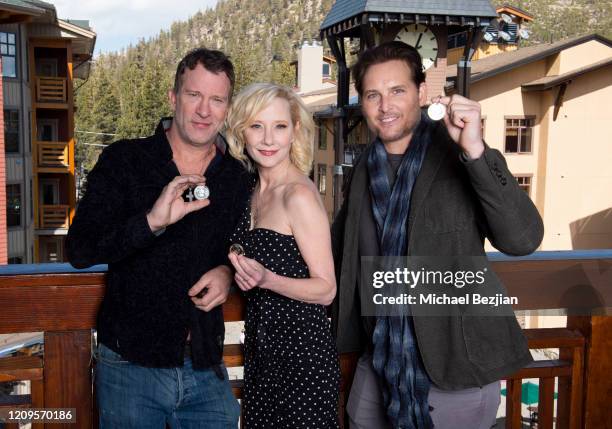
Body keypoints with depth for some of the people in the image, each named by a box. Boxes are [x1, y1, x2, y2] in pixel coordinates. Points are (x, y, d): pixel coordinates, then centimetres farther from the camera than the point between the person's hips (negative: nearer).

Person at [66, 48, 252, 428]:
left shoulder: (239, 180, 5)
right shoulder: (123, 161, -4)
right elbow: (79, 251, -11)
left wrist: (228, 272, -5)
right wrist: (151, 222, -26)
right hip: (130, 365, -2)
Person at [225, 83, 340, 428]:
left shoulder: (300, 195, -17)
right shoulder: (257, 192, 6)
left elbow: (326, 290, -16)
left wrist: (266, 279, -29)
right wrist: (241, 271, 2)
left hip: (301, 351, -7)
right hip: (262, 348, 8)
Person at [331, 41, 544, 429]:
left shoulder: (460, 160, -11)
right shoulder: (364, 170, 5)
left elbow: (522, 239, -24)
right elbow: (340, 247, 19)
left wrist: (476, 152, -34)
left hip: (457, 369, -5)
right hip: (379, 364, 5)